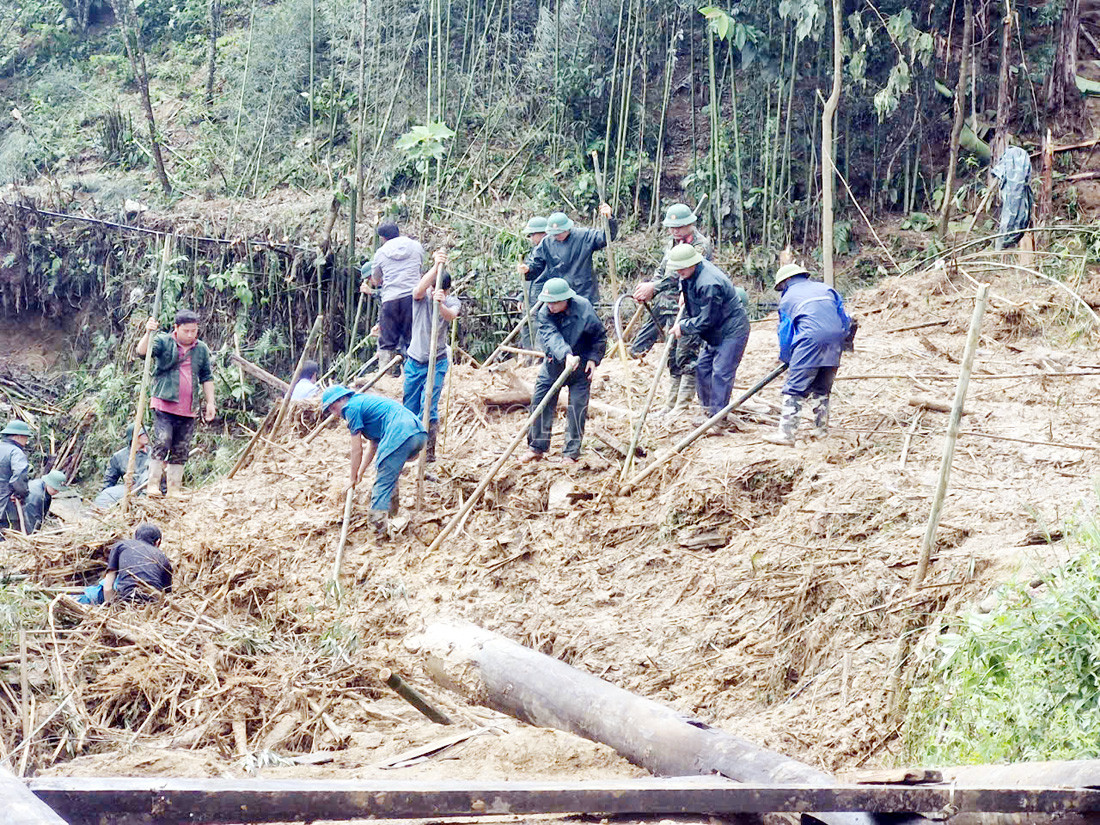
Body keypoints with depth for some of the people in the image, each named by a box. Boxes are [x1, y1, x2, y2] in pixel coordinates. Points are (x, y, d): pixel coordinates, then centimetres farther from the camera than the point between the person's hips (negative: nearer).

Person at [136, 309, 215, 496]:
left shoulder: (201, 349, 13)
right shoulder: (163, 342, 0)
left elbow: (207, 378, 19)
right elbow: (142, 351, -18)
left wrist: (210, 402, 14)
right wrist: (148, 333, -35)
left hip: (189, 410, 4)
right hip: (164, 404, -4)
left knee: (180, 450, 6)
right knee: (161, 443, -17)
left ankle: (174, 489, 12)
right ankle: (153, 485, -13)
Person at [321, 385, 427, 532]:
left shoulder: (352, 407, 6)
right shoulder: (366, 400, 33)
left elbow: (357, 450, 7)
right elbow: (374, 445, 35)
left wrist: (353, 478, 18)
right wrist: (360, 474, 35)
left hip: (400, 436, -9)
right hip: (419, 432, 10)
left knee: (382, 484, -5)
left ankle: (379, 525, -11)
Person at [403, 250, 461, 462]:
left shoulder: (452, 302, -7)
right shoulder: (422, 296, -7)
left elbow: (451, 315, -32)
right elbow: (420, 289, -33)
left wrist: (441, 304, -56)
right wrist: (436, 267, -49)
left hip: (437, 362, -2)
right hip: (415, 361, 2)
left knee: (428, 409, -11)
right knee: (410, 408, 9)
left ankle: (429, 451, -2)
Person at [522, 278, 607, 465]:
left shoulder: (584, 309, -20)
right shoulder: (544, 313, -16)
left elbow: (600, 335, -5)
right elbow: (552, 337, -32)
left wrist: (594, 358, -14)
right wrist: (567, 355, -48)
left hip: (580, 364, -2)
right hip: (553, 363, 2)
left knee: (577, 406, -6)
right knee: (540, 401, 1)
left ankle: (572, 453, 3)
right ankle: (537, 447, 15)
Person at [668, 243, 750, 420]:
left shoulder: (708, 285, -31)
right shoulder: (692, 272, 0)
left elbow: (706, 320, -25)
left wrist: (683, 327, -14)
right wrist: (683, 292, 12)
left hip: (732, 331, -11)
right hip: (717, 332, 11)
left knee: (721, 373, -13)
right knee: (702, 368, 10)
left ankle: (717, 416, -10)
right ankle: (708, 408, 20)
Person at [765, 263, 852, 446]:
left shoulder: (788, 298, 13)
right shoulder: (825, 289, 23)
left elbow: (785, 332, 15)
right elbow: (844, 317, 20)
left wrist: (786, 358, 26)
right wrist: (844, 335, 32)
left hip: (810, 341, -5)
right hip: (835, 341, 5)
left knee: (794, 389, -5)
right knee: (822, 389, 19)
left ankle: (786, 433, -11)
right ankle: (822, 429, 20)